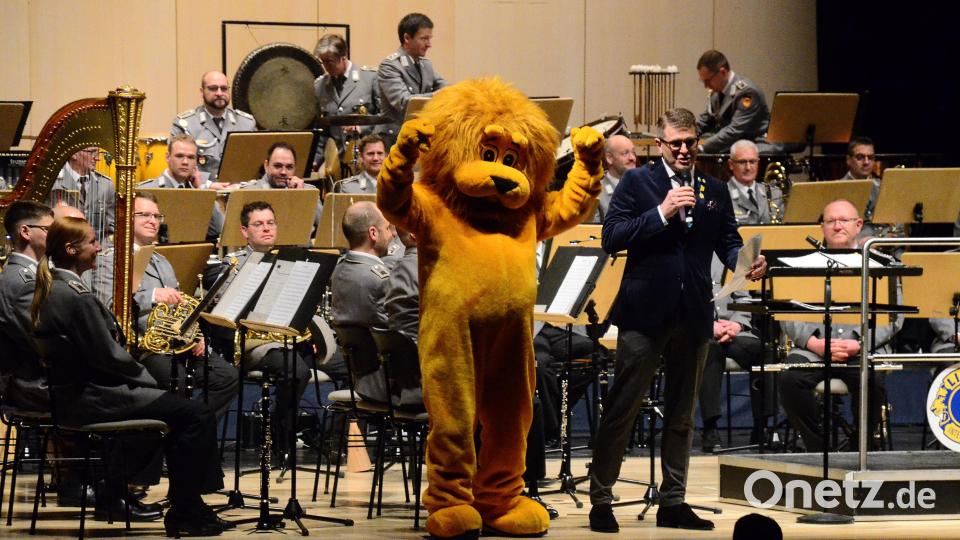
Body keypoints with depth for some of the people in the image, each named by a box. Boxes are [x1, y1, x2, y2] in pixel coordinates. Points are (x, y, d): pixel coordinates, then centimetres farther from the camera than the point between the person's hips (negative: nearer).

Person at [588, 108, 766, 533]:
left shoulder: (714, 191, 14)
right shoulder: (638, 182, 1)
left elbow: (727, 242, 10)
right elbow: (611, 238, -8)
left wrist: (746, 261, -12)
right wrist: (662, 214, -17)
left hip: (693, 317, 4)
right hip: (646, 311, -4)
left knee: (681, 415, 10)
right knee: (621, 410, -3)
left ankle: (672, 502, 17)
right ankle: (601, 501, 3)